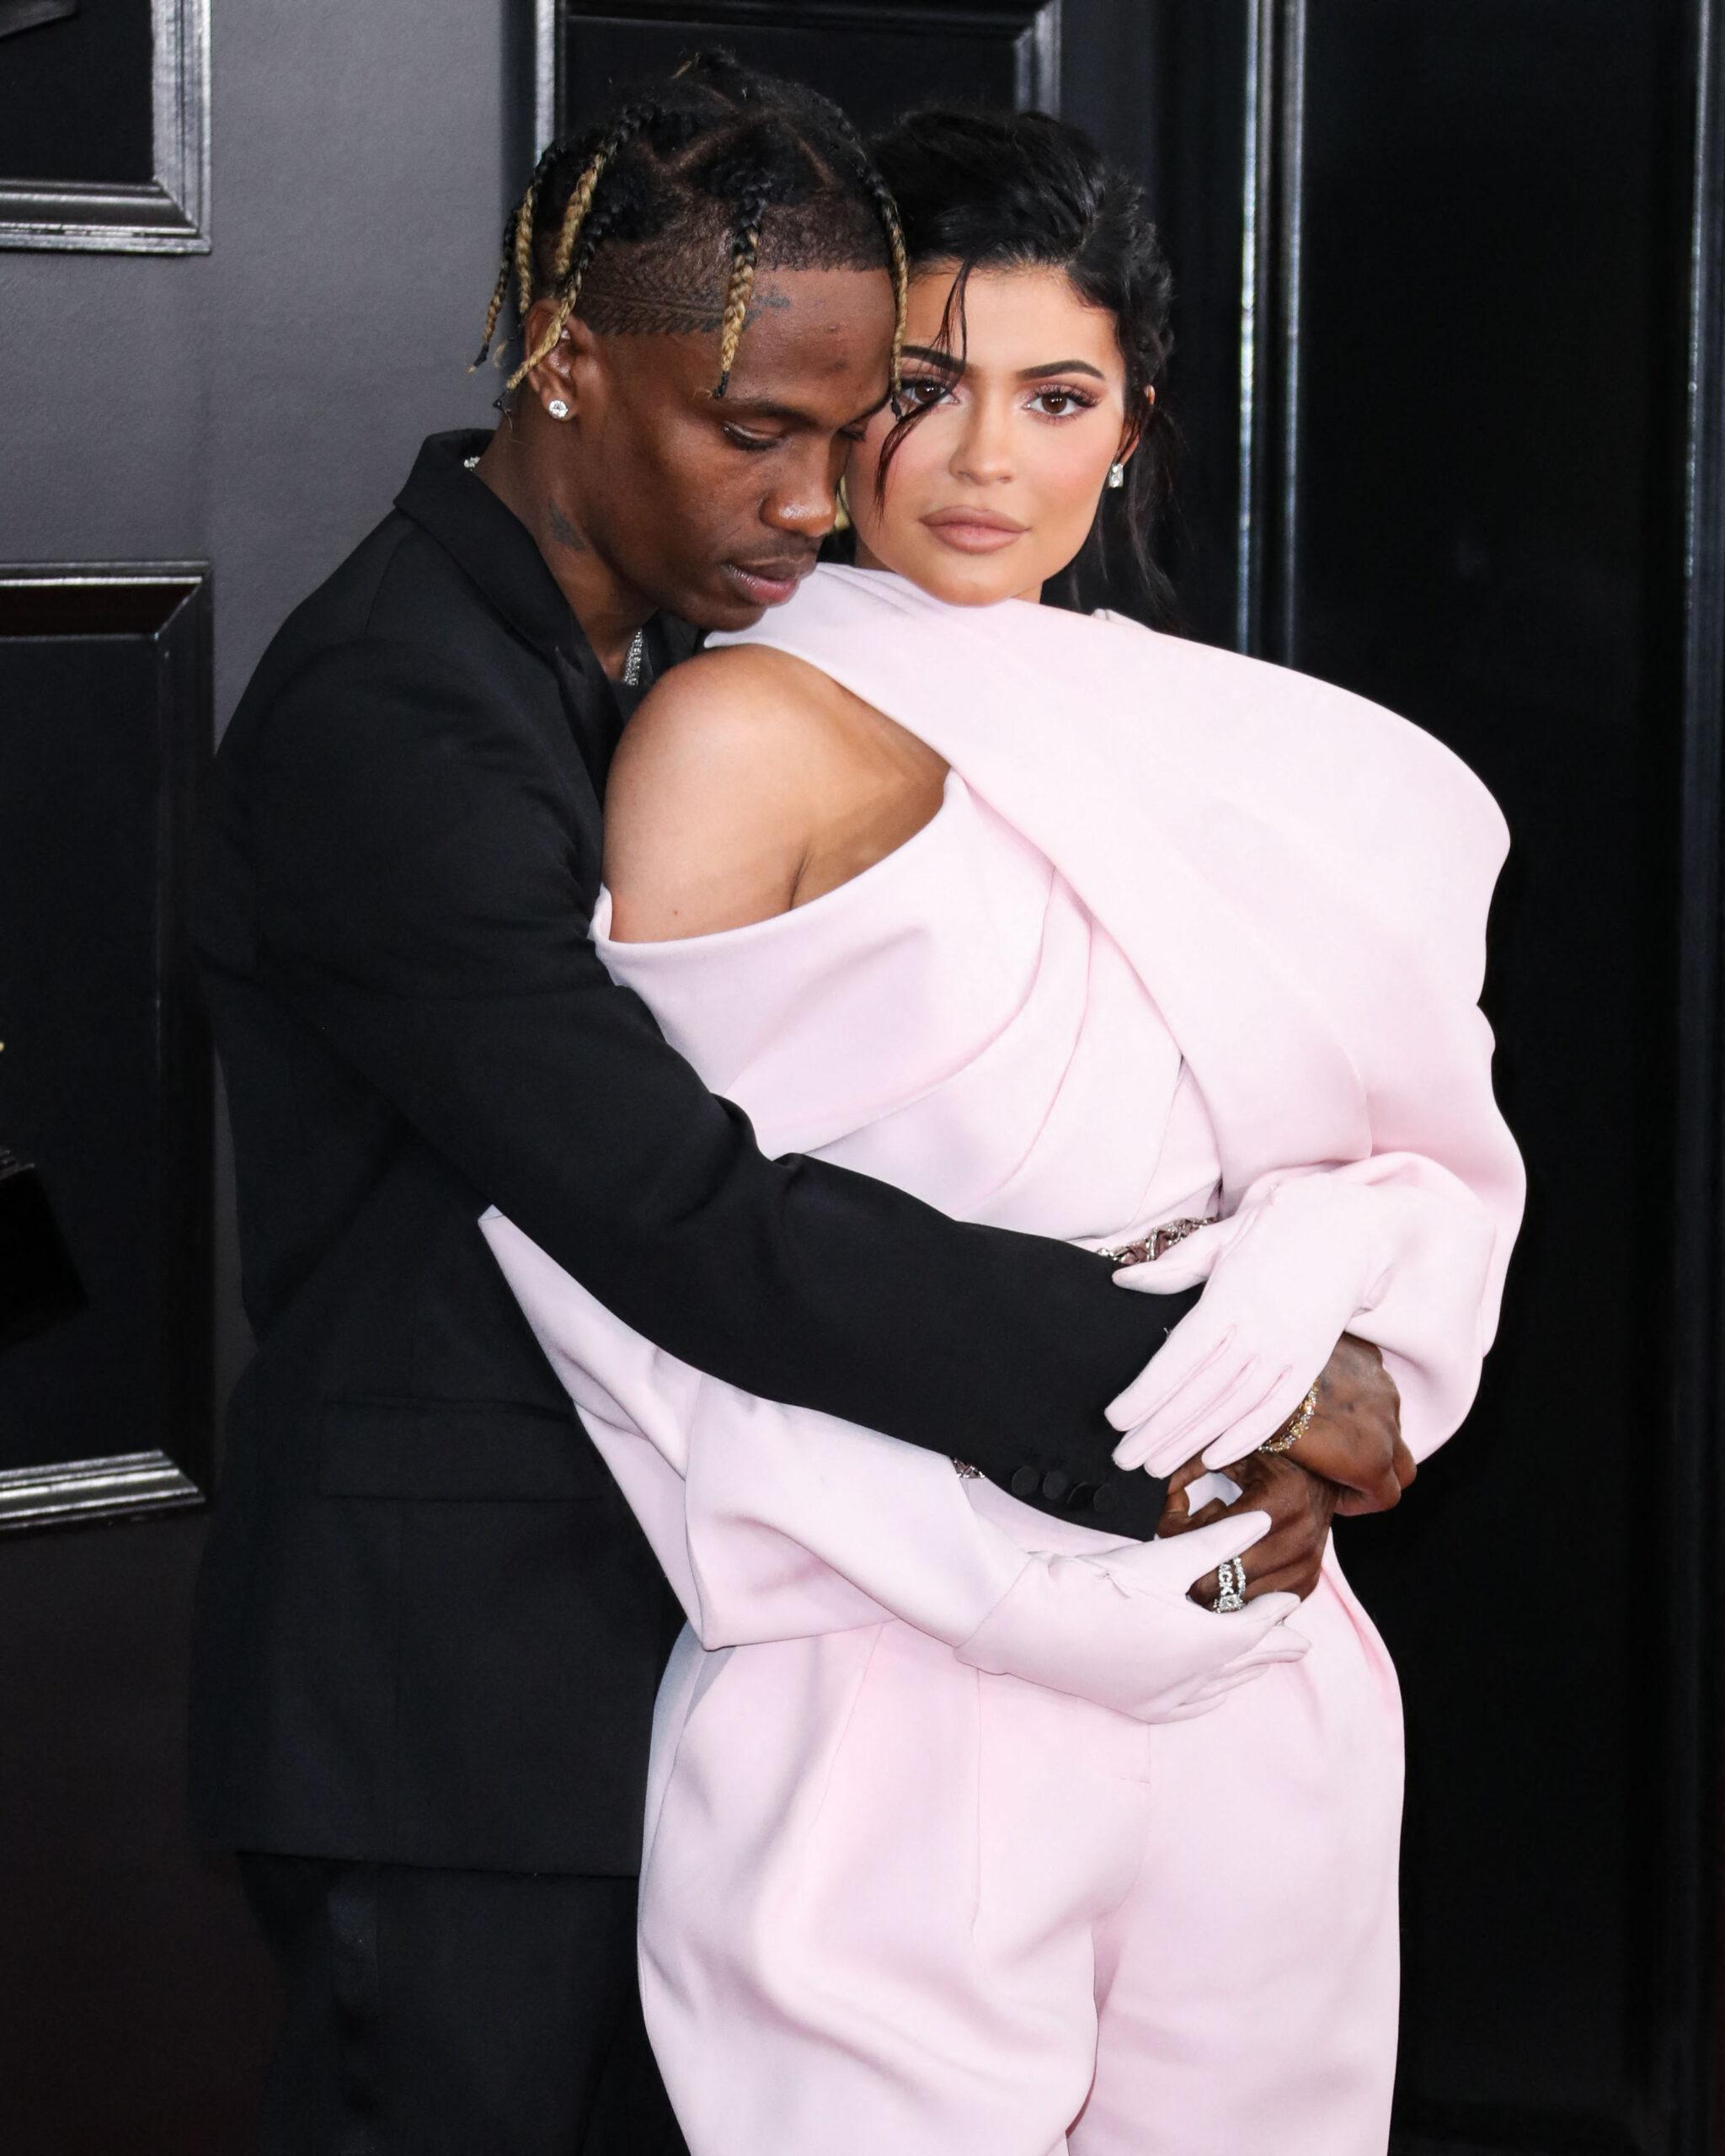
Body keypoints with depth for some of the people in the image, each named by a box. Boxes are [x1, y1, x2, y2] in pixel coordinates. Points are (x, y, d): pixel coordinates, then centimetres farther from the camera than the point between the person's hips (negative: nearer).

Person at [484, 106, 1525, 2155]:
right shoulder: (748, 726, -6)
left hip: (1266, 1696, 6)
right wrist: (1005, 1572, -17)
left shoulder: (1225, 748, 12)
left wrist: (1324, 1246, -8)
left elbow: (1432, 1156, 15)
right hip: (905, 1685, -5)